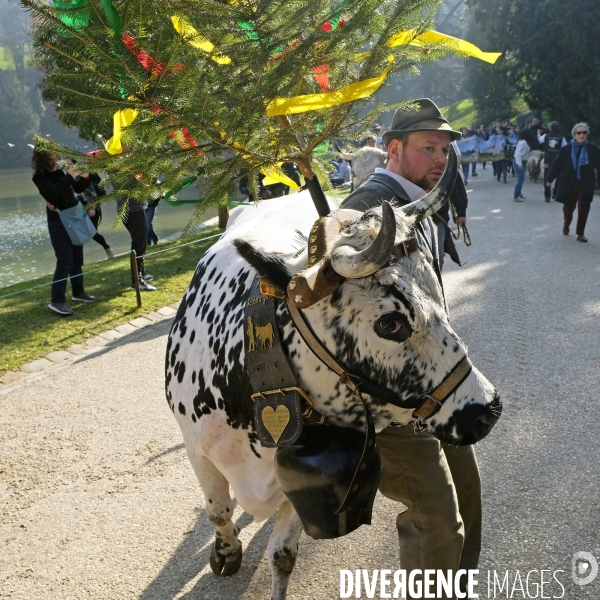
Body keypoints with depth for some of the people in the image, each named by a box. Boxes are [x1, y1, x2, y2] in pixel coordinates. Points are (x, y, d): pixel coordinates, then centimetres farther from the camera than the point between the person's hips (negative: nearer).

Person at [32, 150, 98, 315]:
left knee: (77, 258, 15)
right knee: (65, 260, -11)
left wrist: (84, 176, -10)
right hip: (58, 221, -6)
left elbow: (78, 188, 10)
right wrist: (69, 177, -31)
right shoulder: (40, 176, -13)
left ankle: (78, 292, 29)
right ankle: (56, 301, -6)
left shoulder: (61, 167, 2)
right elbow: (52, 193, -29)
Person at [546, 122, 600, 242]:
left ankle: (580, 233, 12)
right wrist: (550, 179, 1)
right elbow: (557, 165, 2)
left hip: (586, 185, 0)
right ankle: (566, 225, 40)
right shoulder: (566, 149, -2)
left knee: (583, 209, 0)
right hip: (569, 184, 0)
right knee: (568, 207, 10)